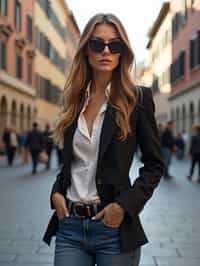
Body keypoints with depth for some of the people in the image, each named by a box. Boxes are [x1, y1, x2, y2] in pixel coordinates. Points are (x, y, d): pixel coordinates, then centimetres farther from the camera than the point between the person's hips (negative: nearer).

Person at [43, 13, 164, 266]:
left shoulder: (137, 98, -4)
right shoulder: (75, 99, 9)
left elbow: (154, 165, -2)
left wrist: (123, 205, -12)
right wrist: (57, 192, 2)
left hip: (113, 226, -3)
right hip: (70, 224, 3)